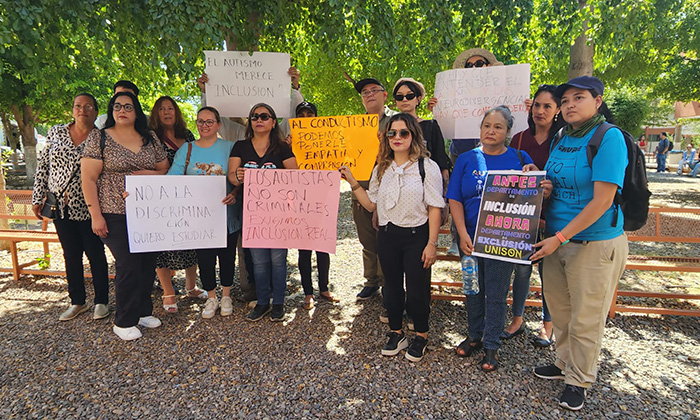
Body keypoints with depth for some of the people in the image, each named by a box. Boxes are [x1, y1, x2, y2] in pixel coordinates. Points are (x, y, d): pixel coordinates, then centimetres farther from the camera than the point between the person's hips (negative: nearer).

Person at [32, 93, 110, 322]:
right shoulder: (56, 132, 6)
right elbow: (43, 166, 8)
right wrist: (38, 198, 5)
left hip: (86, 207, -3)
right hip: (61, 207, 4)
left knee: (95, 254, 4)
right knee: (71, 254, 12)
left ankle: (101, 301, 18)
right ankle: (77, 302, 26)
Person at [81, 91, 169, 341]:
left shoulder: (151, 139, 10)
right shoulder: (99, 138, 0)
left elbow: (164, 170, 14)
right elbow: (88, 180, -4)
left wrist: (145, 174, -8)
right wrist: (96, 215, -10)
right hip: (115, 215, -4)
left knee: (148, 263, 9)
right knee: (128, 266, -5)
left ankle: (143, 311, 28)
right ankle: (124, 322, 13)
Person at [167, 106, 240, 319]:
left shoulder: (229, 148, 0)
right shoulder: (186, 149, 6)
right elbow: (173, 176, -3)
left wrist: (234, 194, -22)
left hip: (226, 215, -1)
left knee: (227, 255, 11)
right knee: (204, 257, 6)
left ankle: (226, 296, 32)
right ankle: (211, 298, 28)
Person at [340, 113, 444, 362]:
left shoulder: (427, 167, -7)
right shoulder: (381, 169, 8)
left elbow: (435, 208, -9)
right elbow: (371, 204, 9)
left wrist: (432, 243, -13)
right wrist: (352, 182, 2)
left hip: (416, 236, -4)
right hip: (387, 236, 5)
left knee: (416, 289, 3)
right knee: (392, 286, 14)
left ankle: (421, 336, 28)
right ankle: (396, 334, 34)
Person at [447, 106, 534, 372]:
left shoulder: (520, 159, 2)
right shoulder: (466, 159, 4)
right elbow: (454, 200, -1)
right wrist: (463, 234, -11)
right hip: (470, 238, 2)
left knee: (496, 295, 6)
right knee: (473, 290, 15)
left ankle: (492, 345, 25)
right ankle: (475, 336, 35)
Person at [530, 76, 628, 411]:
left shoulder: (609, 138, -14)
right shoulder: (561, 141, 9)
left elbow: (602, 201, -20)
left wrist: (559, 238, -20)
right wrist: (542, 189, -3)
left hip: (595, 244, -7)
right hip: (557, 239, 7)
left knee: (585, 320, 8)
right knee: (559, 310, 18)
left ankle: (579, 380, 28)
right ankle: (565, 364, 40)